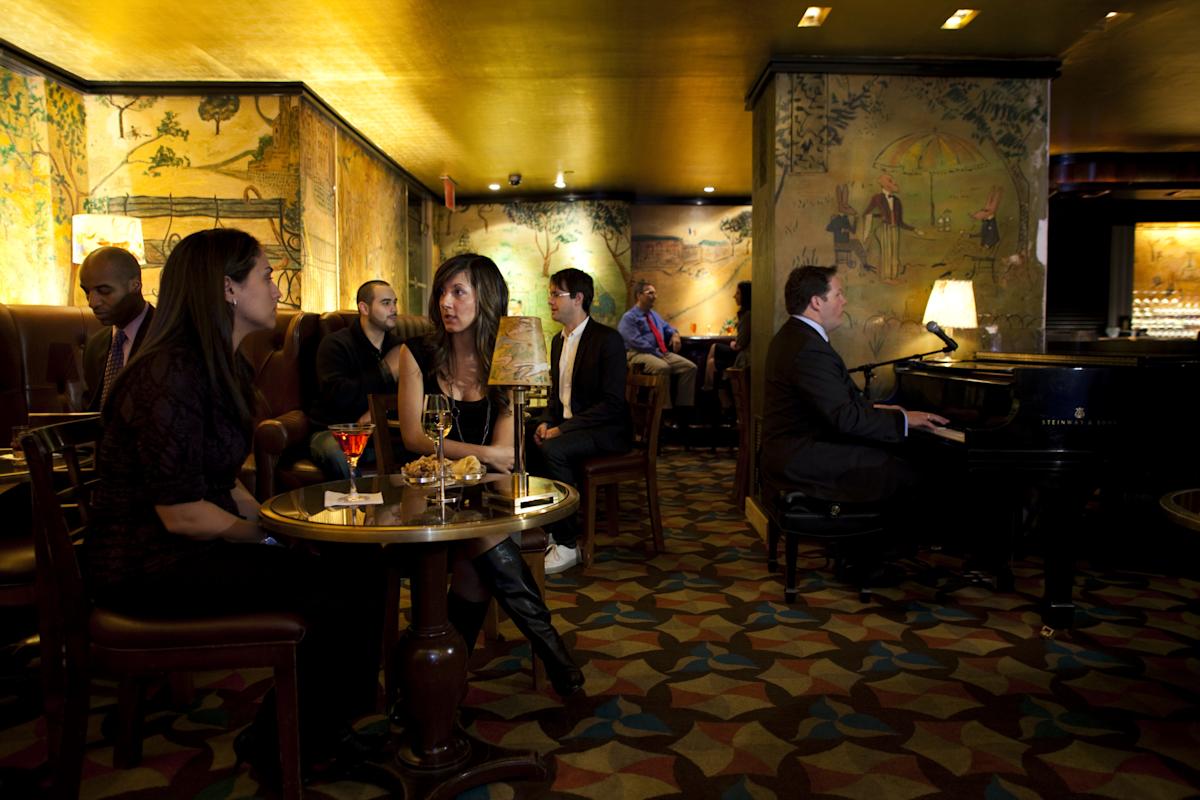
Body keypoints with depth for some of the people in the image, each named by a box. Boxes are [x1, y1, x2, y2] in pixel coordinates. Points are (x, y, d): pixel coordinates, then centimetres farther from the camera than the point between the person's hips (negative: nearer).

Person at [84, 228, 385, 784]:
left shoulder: (219, 368, 11)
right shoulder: (170, 374, -20)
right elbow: (181, 513, -22)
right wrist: (270, 536, -8)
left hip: (191, 548, 9)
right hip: (150, 565, -9)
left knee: (361, 567, -7)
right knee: (348, 583, -18)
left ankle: (320, 730, 10)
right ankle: (281, 751, 4)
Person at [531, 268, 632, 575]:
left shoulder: (608, 340, -13)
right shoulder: (558, 340, 13)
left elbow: (613, 403, -20)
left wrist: (562, 429, -22)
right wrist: (546, 422, -2)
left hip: (606, 431, -8)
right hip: (565, 427, 8)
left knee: (552, 450, -32)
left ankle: (567, 544, -21)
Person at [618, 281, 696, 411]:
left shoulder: (654, 315, 22)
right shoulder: (629, 317, -5)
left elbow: (666, 327, 34)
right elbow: (637, 342, -16)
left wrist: (674, 334, 9)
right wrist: (657, 353, -19)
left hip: (662, 352, 8)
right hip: (640, 354, -8)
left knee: (690, 367, -11)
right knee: (663, 367, -39)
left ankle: (684, 407, -9)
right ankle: (665, 410, -33)